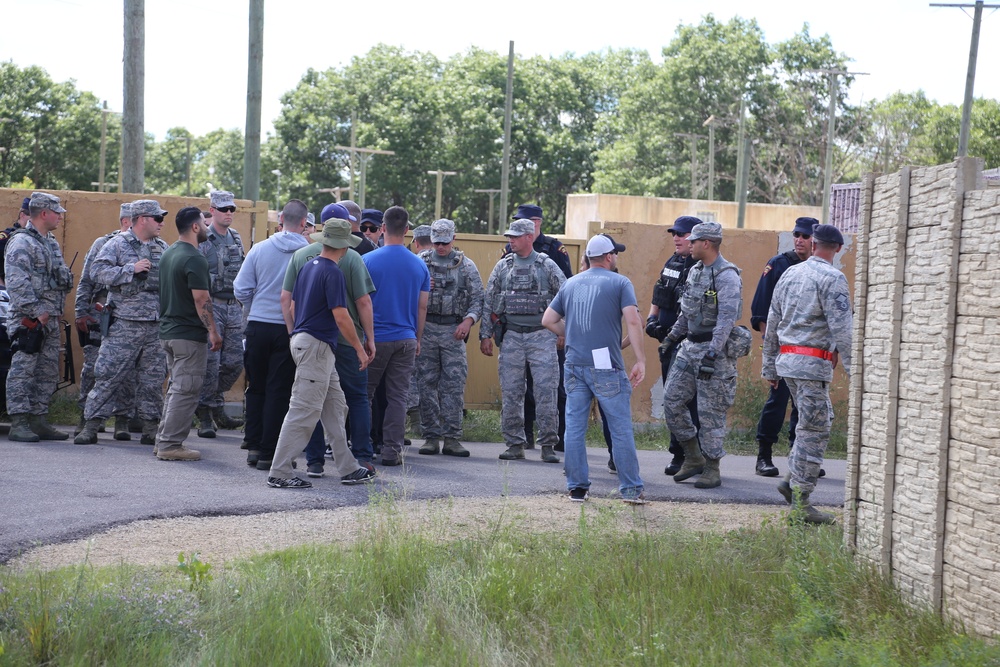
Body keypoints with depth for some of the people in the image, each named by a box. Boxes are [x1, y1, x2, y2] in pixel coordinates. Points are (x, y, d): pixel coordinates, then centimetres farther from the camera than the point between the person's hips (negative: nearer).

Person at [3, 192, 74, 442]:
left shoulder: (51, 243, 19)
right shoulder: (21, 243, -11)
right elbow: (17, 283, -19)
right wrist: (36, 311, -21)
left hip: (50, 320, 9)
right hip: (28, 320, -9)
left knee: (48, 373, 10)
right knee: (23, 371, -7)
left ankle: (39, 421, 17)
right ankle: (18, 423, -6)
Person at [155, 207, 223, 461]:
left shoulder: (169, 254, 13)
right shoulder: (194, 259, -17)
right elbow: (201, 300, -21)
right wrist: (213, 331, -16)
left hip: (168, 330, 9)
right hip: (189, 334, -9)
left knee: (176, 387, 17)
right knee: (186, 390, -4)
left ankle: (163, 440, 19)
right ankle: (170, 445, -3)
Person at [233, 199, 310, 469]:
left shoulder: (260, 249, -2)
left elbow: (240, 289, 0)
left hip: (258, 326, 2)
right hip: (290, 329, -2)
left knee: (256, 388, 15)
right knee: (279, 391, 4)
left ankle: (253, 447, 19)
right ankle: (268, 453, 6)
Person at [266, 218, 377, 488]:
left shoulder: (308, 266, 12)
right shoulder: (332, 272, -14)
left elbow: (293, 306, 18)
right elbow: (341, 317, -18)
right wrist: (360, 349, -9)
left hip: (302, 338, 10)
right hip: (317, 345, -10)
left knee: (335, 408, 13)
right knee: (304, 411, -7)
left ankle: (348, 468, 17)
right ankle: (279, 473, -5)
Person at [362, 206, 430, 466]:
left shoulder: (368, 261, -7)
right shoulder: (419, 265, 2)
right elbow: (421, 308, 7)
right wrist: (417, 339, 17)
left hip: (375, 338, -2)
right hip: (406, 339, 2)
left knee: (364, 394, 9)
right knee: (398, 397, 5)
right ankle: (392, 451, 5)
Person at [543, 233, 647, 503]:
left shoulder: (571, 284, 14)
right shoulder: (619, 283, -1)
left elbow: (548, 320, 14)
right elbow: (633, 321, -13)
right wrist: (640, 360, -11)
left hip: (575, 364, 4)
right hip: (606, 367, -4)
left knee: (574, 427, 8)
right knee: (621, 429, 3)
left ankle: (577, 487, 10)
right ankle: (631, 489, 6)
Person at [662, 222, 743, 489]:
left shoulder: (727, 276, -14)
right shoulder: (696, 271, 13)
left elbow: (727, 318, -21)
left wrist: (712, 353, -27)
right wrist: (672, 337, 22)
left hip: (714, 350, -9)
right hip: (690, 346, 9)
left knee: (710, 411, -3)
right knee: (672, 400, 6)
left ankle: (712, 470, 7)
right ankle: (693, 458, 17)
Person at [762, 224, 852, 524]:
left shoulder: (789, 274, 14)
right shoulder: (832, 278, -9)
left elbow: (772, 324, 17)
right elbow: (842, 329, -15)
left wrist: (769, 368, 23)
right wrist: (854, 371, -13)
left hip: (786, 359, 8)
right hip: (813, 362, -8)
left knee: (818, 422, 19)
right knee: (814, 430, -4)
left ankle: (792, 480, 14)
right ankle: (800, 502, -4)